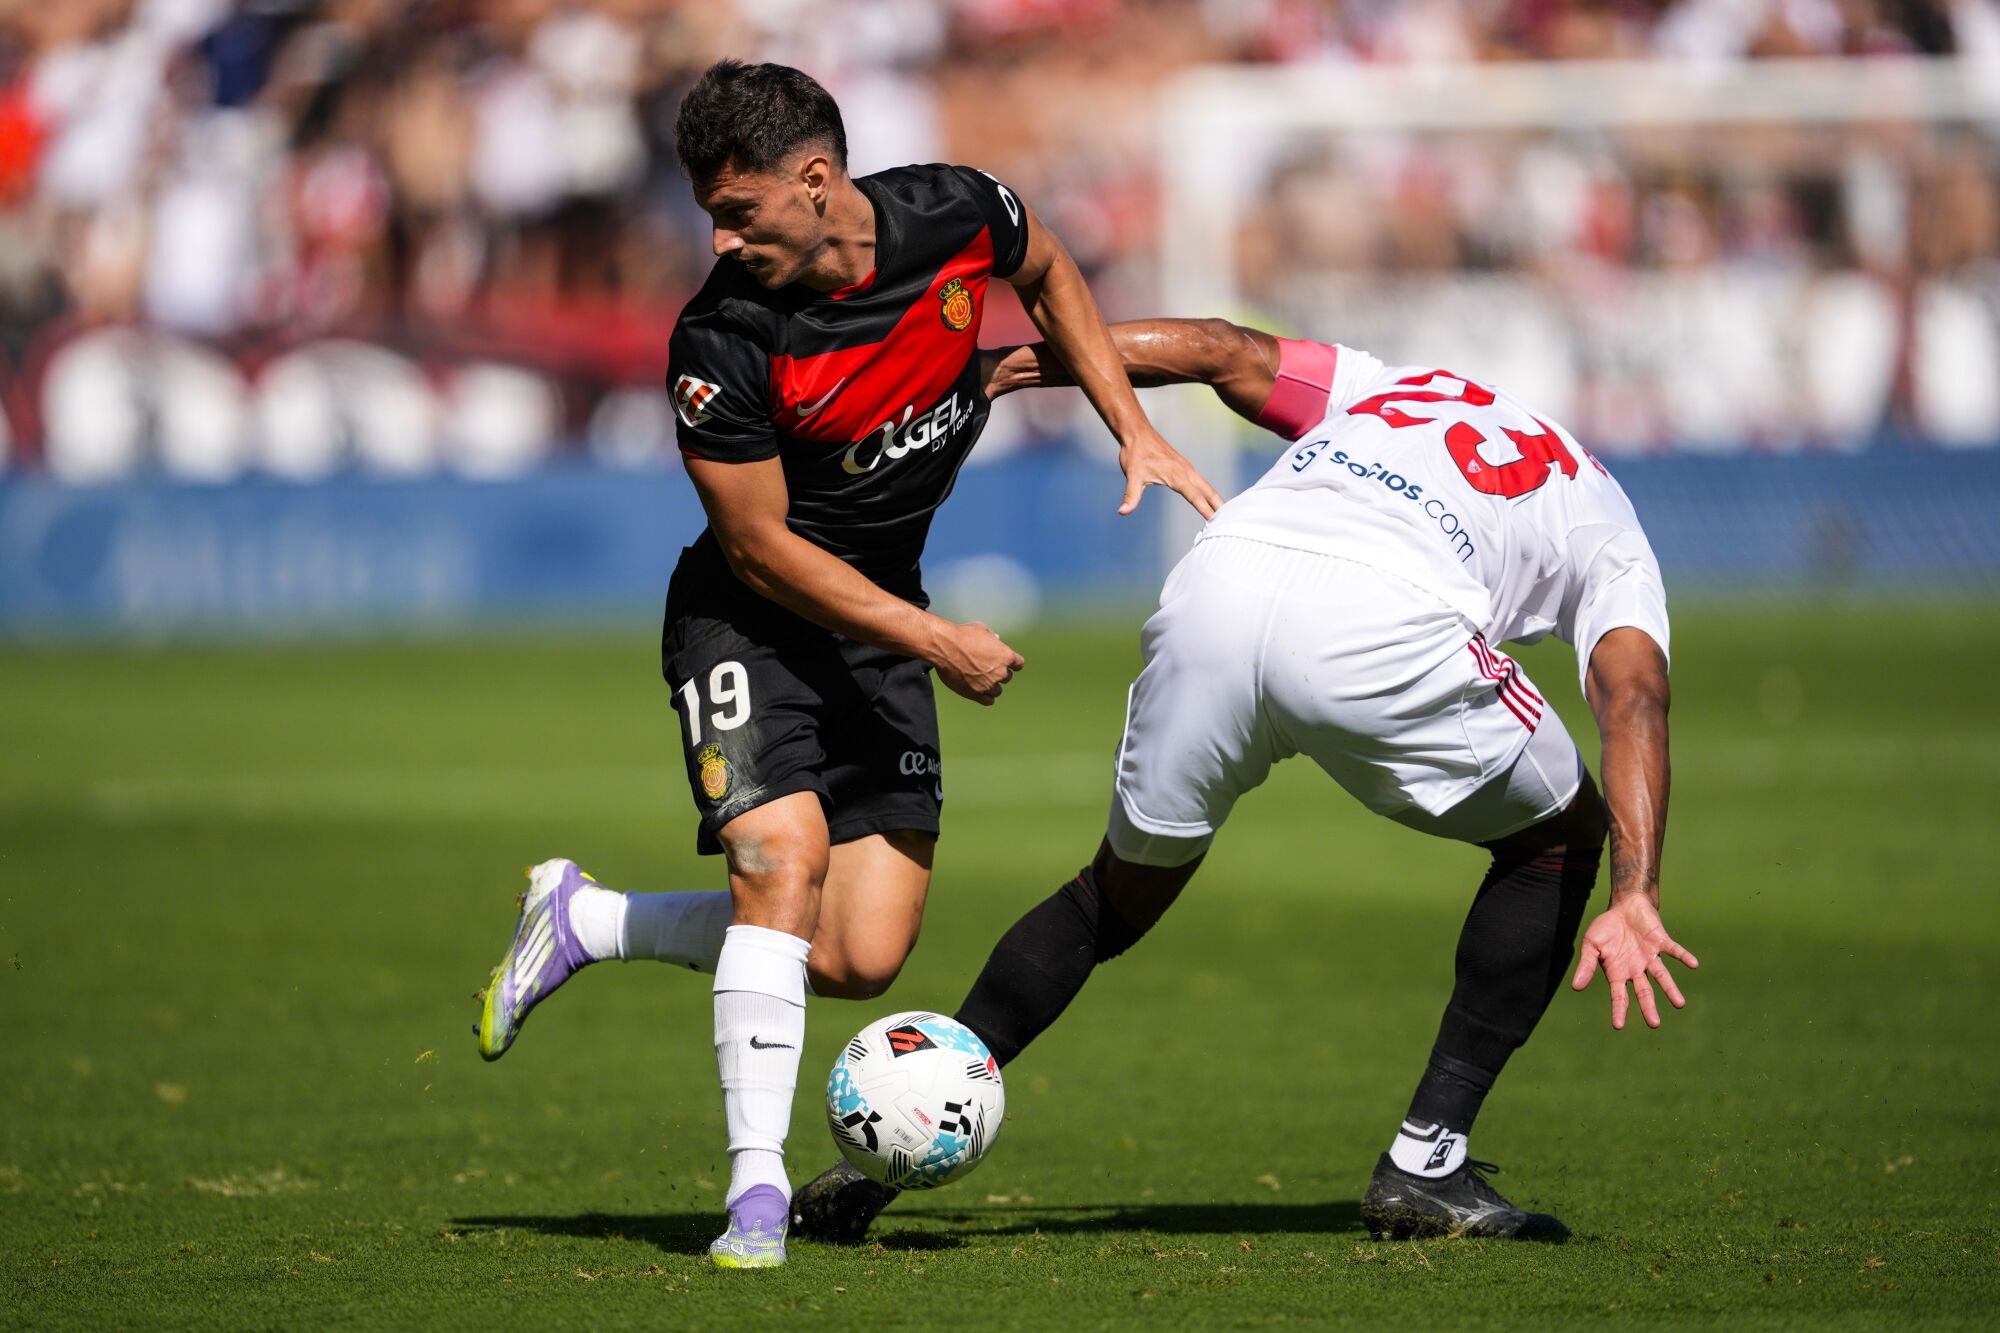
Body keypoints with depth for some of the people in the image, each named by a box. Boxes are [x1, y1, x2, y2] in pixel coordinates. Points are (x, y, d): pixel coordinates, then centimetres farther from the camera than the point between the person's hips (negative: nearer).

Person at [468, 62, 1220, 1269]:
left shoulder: (959, 215, -14)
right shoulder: (721, 342, -25)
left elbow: (1049, 272, 11)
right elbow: (760, 546, -17)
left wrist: (1134, 430, 4)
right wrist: (937, 641, -19)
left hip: (884, 611, 4)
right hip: (748, 615, -4)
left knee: (863, 957, -5)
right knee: (783, 854, -27)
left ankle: (583, 920, 14)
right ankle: (758, 1187, -21)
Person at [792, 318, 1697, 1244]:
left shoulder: (1381, 387, 40)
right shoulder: (1610, 541, 29)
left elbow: (1216, 349, 24)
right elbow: (1632, 695, 9)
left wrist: (1017, 363, 22)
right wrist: (1633, 902, -4)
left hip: (1217, 585, 4)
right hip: (1380, 633, -4)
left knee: (1116, 896, 26)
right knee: (1558, 838, 24)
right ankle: (1425, 1165, 16)